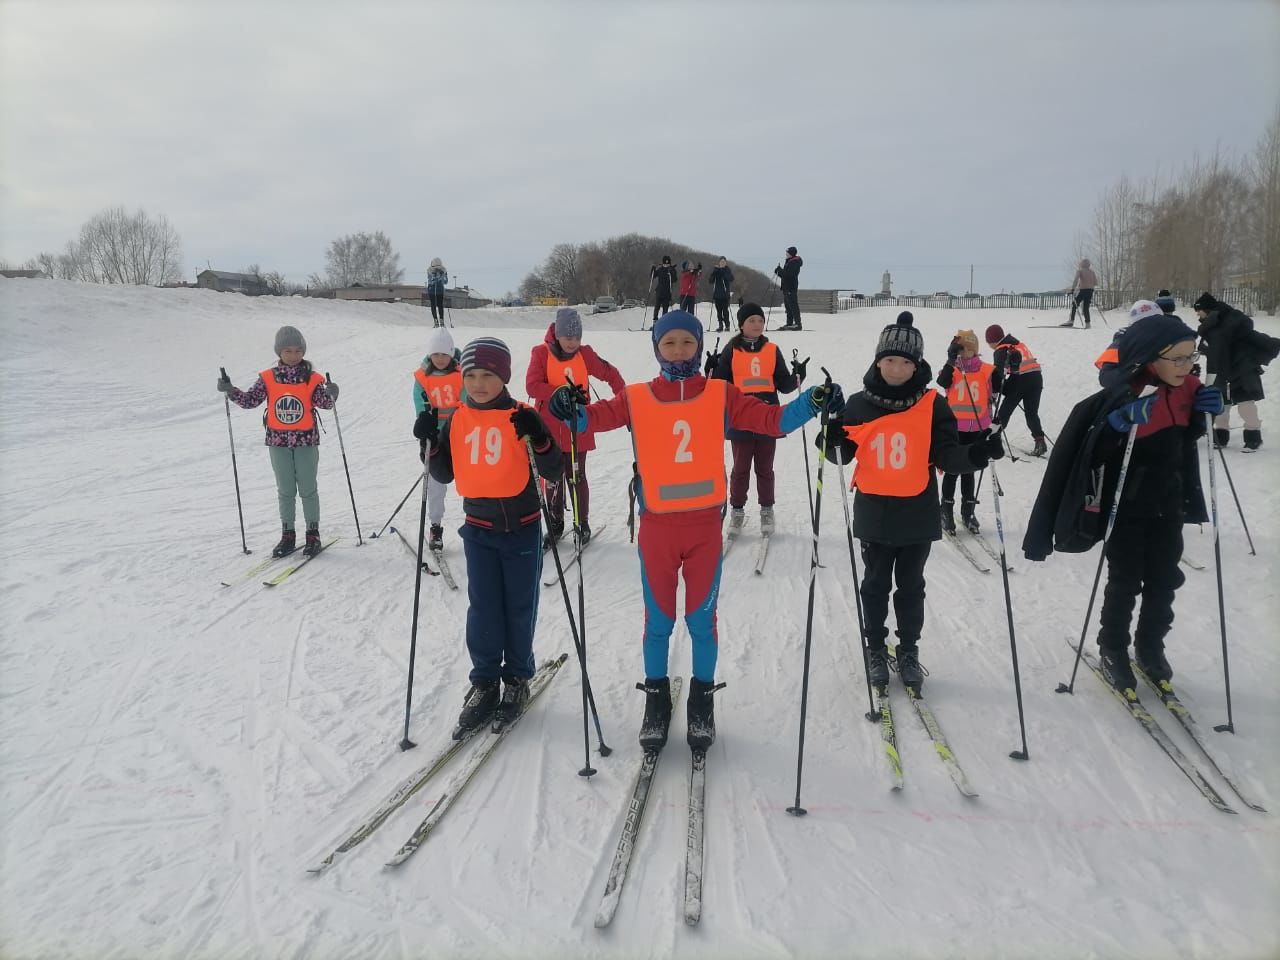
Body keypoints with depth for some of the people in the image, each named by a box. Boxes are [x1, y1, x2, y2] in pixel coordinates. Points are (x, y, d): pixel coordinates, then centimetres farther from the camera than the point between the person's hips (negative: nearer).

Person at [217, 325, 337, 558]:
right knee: (285, 491, 11)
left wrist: (330, 395, -37)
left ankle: (313, 535, 16)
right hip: (278, 441, 2)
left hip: (306, 441, -2)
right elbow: (250, 400, -3)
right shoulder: (268, 378, -1)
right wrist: (231, 391, -18)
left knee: (308, 490, 6)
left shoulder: (311, 379, -6)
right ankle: (288, 535, 20)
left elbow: (325, 403, -17)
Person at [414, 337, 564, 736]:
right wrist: (431, 442, -8)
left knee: (519, 608, 9)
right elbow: (444, 474, 7)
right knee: (483, 608, 6)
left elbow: (553, 474, -12)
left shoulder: (521, 417, -10)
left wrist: (539, 438, -29)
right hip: (478, 528, 3)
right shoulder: (457, 420, 1)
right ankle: (484, 681, 18)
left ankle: (517, 678, 25)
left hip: (522, 528, -3)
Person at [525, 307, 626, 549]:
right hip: (549, 428, 0)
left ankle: (583, 524, 21)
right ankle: (555, 525, 25)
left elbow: (610, 373, 8)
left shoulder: (585, 354, -1)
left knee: (576, 478, 4)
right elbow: (532, 386, -18)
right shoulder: (541, 353, -7)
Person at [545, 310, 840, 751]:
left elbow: (772, 420, -2)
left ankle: (702, 700, 28)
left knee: (702, 618, 10)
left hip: (705, 525, 0)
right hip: (657, 526, 0)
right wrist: (570, 409, -31)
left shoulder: (721, 395, 2)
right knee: (658, 618, 12)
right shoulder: (637, 398, 0)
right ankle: (656, 700, 29)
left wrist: (812, 402, -17)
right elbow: (595, 417, -9)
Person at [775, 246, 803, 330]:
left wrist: (779, 270, -13)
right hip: (786, 287, 11)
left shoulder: (794, 263, -13)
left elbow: (788, 274, -23)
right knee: (788, 306, 13)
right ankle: (789, 323, 18)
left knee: (793, 306, -11)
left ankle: (798, 324, -12)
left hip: (791, 287, -11)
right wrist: (778, 271, 6)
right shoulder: (789, 262, 18)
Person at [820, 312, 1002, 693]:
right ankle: (875, 649, 29)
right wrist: (832, 440, -17)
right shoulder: (859, 404, -2)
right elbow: (844, 454, 5)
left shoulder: (932, 405, -5)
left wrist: (976, 454, -24)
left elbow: (947, 457, -5)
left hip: (917, 514, 0)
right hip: (874, 514, 1)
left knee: (911, 586, 13)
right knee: (876, 585, 13)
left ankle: (909, 651, 29)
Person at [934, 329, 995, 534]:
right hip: (954, 428, -2)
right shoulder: (951, 368, -3)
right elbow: (943, 382, -26)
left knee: (968, 471, 14)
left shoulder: (986, 370, 3)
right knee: (952, 471, 2)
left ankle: (968, 511, 24)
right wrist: (951, 360, -33)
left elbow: (991, 395, 10)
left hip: (977, 429, 2)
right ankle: (946, 511, 14)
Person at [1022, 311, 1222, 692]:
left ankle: (1151, 646, 33)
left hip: (1168, 504, 6)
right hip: (1126, 507, -6)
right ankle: (1113, 652, 23)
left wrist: (1205, 409, -5)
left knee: (1165, 580, 14)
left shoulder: (1185, 387, -1)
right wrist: (1122, 420, -42)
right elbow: (1089, 449, -27)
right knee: (1125, 582, 5)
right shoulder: (1123, 395, -22)